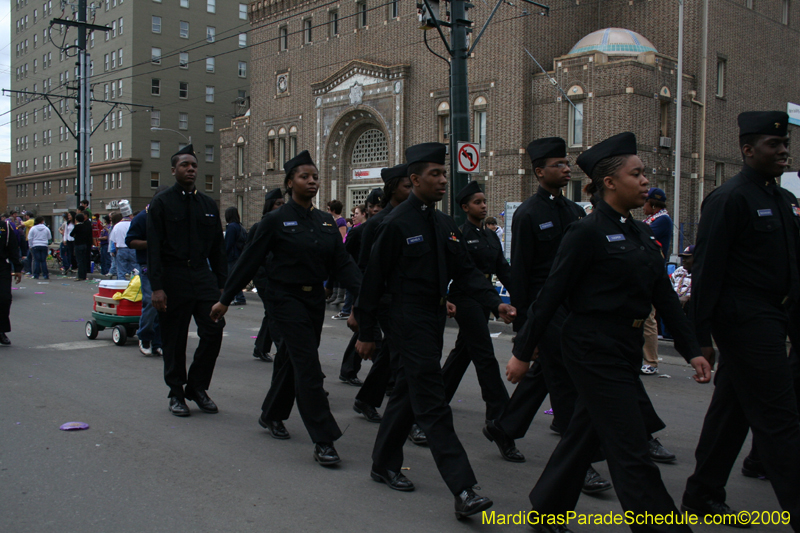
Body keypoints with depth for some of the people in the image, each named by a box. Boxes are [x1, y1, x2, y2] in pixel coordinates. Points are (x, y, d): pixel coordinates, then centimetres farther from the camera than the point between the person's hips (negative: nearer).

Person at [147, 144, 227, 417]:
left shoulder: (208, 204, 12)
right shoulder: (162, 203, 0)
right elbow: (154, 248, -5)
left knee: (213, 332, -5)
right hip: (173, 279, -3)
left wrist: (222, 284, 8)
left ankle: (198, 387, 14)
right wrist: (157, 287, -13)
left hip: (203, 276, 4)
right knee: (174, 341, 4)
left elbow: (218, 247, 14)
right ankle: (176, 393, 20)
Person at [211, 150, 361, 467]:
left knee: (293, 360, 17)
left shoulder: (326, 222, 7)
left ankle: (271, 416, 39)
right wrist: (225, 300, -3)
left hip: (315, 300, 6)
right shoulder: (276, 221, -8)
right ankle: (323, 441, -8)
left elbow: (342, 262, 4)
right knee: (308, 367, -11)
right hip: (287, 300, -6)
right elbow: (249, 261, -5)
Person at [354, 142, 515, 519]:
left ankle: (384, 465, 34)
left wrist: (496, 303, -8)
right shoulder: (397, 224, -12)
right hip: (409, 321, -8)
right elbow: (374, 279, -10)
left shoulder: (446, 225, 10)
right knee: (433, 406, -8)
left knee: (408, 395, 18)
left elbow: (466, 271, 8)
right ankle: (463, 491, -8)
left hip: (434, 319, 8)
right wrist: (366, 334, -8)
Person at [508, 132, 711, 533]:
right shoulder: (587, 233, -13)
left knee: (586, 433, 17)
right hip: (594, 349, -9)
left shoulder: (641, 234, 12)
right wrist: (522, 352, -10)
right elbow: (551, 295, -12)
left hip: (625, 348, 9)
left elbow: (664, 295, 12)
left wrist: (691, 349, 7)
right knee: (631, 451, -3)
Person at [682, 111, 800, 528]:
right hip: (745, 321, -9)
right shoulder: (729, 199, -12)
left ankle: (703, 495, 26)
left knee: (732, 409, 15)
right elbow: (706, 270, -15)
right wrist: (701, 337, -17)